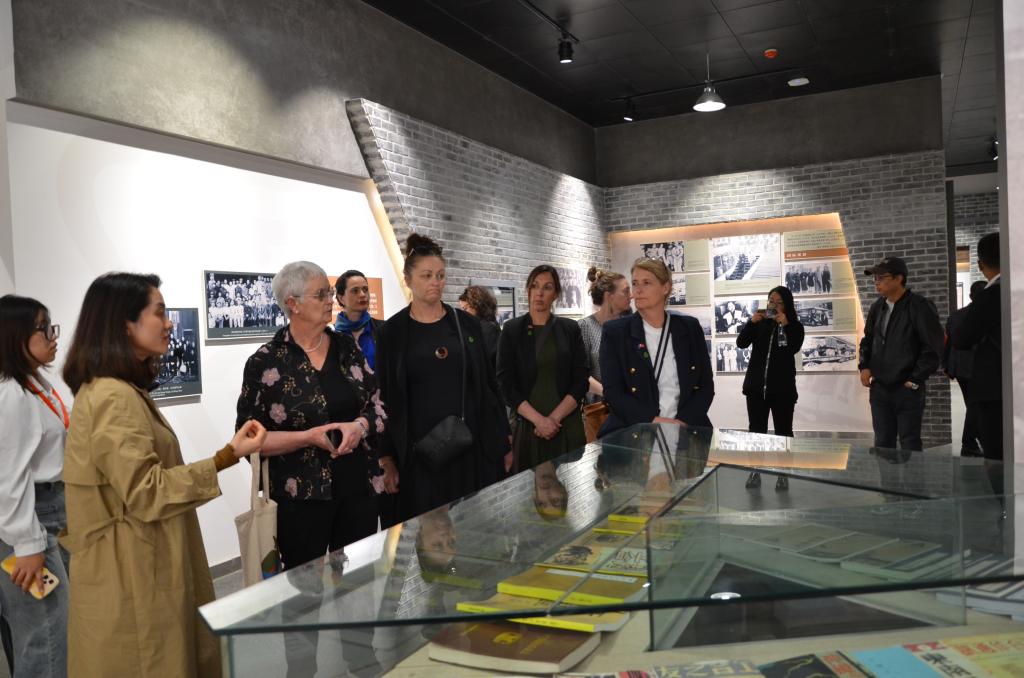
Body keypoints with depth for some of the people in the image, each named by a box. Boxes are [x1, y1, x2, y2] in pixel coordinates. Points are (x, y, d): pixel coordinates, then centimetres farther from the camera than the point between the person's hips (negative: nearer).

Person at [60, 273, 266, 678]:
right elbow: (147, 493, -23)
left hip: (140, 566, 10)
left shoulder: (121, 391, 12)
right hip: (133, 575, -10)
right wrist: (228, 456, -22)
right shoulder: (114, 398, -21)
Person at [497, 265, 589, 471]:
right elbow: (506, 383, -3)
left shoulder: (570, 328, 4)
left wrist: (555, 417, -11)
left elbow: (581, 381, 1)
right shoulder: (512, 329, 1)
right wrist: (538, 419, -12)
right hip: (527, 425, -1)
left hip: (567, 424, 1)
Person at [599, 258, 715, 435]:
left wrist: (682, 422, -9)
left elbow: (706, 385, 6)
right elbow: (613, 392, -4)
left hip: (686, 430, 2)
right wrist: (653, 421, -16)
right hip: (633, 431, -2)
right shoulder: (615, 332, 2)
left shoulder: (690, 328, 8)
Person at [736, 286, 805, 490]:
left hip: (782, 388, -2)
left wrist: (785, 325, -22)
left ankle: (783, 474, 9)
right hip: (756, 386, 2)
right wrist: (751, 322, -17)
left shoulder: (795, 326, 2)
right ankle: (755, 471, 9)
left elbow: (794, 348, -14)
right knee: (756, 429, 3)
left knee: (783, 431, 3)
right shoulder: (759, 323, 8)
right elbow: (741, 343, -4)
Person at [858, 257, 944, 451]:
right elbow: (867, 340, 20)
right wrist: (864, 367, 6)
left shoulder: (920, 307, -10)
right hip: (879, 388, 6)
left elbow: (933, 348, -10)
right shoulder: (877, 307, 9)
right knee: (882, 444, 12)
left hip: (907, 390, -6)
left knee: (909, 445, 2)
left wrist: (915, 380, -10)